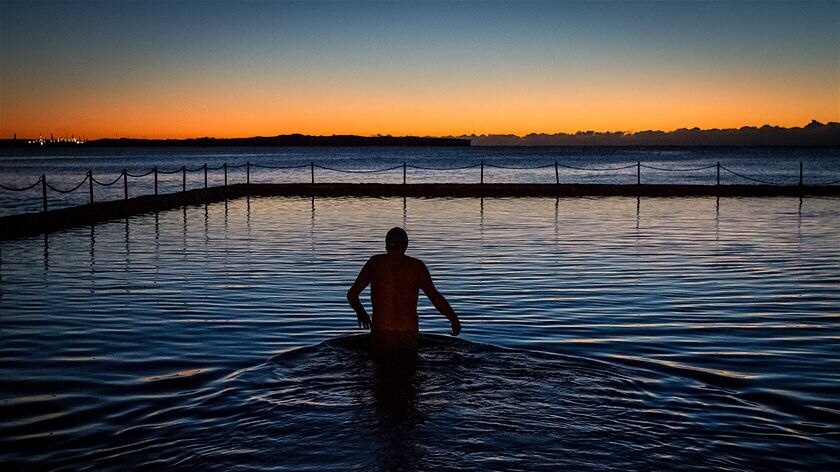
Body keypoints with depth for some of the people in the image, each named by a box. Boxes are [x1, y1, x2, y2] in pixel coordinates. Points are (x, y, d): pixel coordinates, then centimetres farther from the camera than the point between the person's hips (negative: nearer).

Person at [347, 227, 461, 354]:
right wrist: (454, 319, 4)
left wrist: (361, 313, 27)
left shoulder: (375, 262, 5)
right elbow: (435, 297, -8)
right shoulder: (417, 266, 1)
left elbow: (352, 294, 9)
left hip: (380, 335, 1)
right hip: (408, 336, 0)